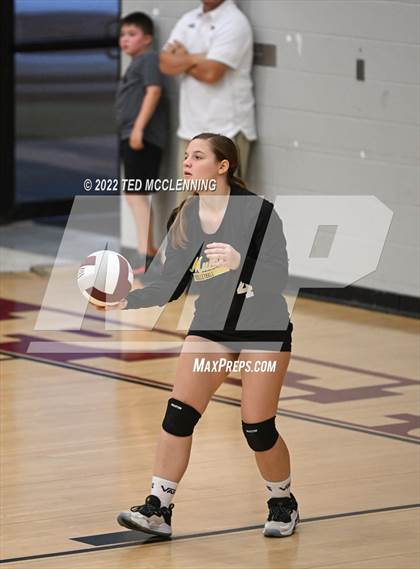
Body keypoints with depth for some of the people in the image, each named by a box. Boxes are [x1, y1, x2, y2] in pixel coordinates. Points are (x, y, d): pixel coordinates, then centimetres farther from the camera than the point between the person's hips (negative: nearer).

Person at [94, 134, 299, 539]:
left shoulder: (256, 210, -16)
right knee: (178, 413, -10)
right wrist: (126, 302, -11)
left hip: (263, 329, -5)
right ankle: (158, 509, -6)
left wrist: (240, 262, -36)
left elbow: (279, 275, -19)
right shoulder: (183, 220, 0)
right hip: (210, 326, 5)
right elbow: (172, 286, 3)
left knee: (258, 428, -2)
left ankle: (283, 505, 22)